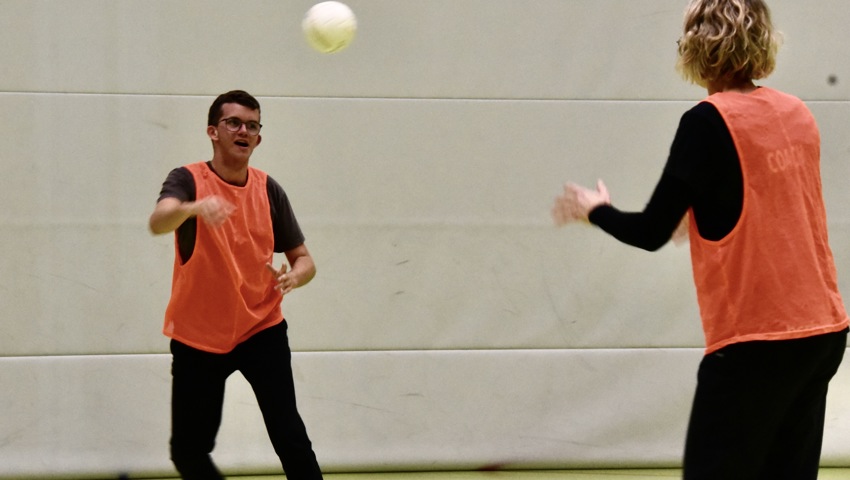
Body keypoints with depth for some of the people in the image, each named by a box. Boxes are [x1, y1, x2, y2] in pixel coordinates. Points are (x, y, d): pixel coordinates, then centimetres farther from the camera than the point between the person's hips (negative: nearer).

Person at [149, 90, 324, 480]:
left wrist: (294, 276, -19)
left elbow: (303, 259, 6)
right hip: (197, 335, -1)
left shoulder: (268, 190, 0)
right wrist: (195, 207, -53)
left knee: (289, 436, -14)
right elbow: (158, 222, -31)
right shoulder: (188, 180, -9)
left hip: (262, 329, 1)